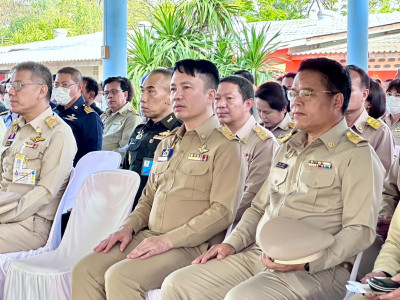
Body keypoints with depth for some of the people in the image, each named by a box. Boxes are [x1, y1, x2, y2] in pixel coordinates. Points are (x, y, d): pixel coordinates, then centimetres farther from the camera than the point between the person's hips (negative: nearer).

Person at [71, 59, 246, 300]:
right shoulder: (167, 144, 21)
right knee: (85, 270, -11)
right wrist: (129, 227, 5)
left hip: (192, 246, -7)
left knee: (120, 276, -28)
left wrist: (169, 240, -19)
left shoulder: (225, 145, -5)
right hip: (149, 235, 8)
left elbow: (223, 211, -14)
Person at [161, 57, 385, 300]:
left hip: (317, 270, -7)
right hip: (256, 255, 8)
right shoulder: (288, 148, 21)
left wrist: (308, 262, -23)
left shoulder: (357, 154, -4)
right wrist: (232, 243, 8)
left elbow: (360, 229, -12)